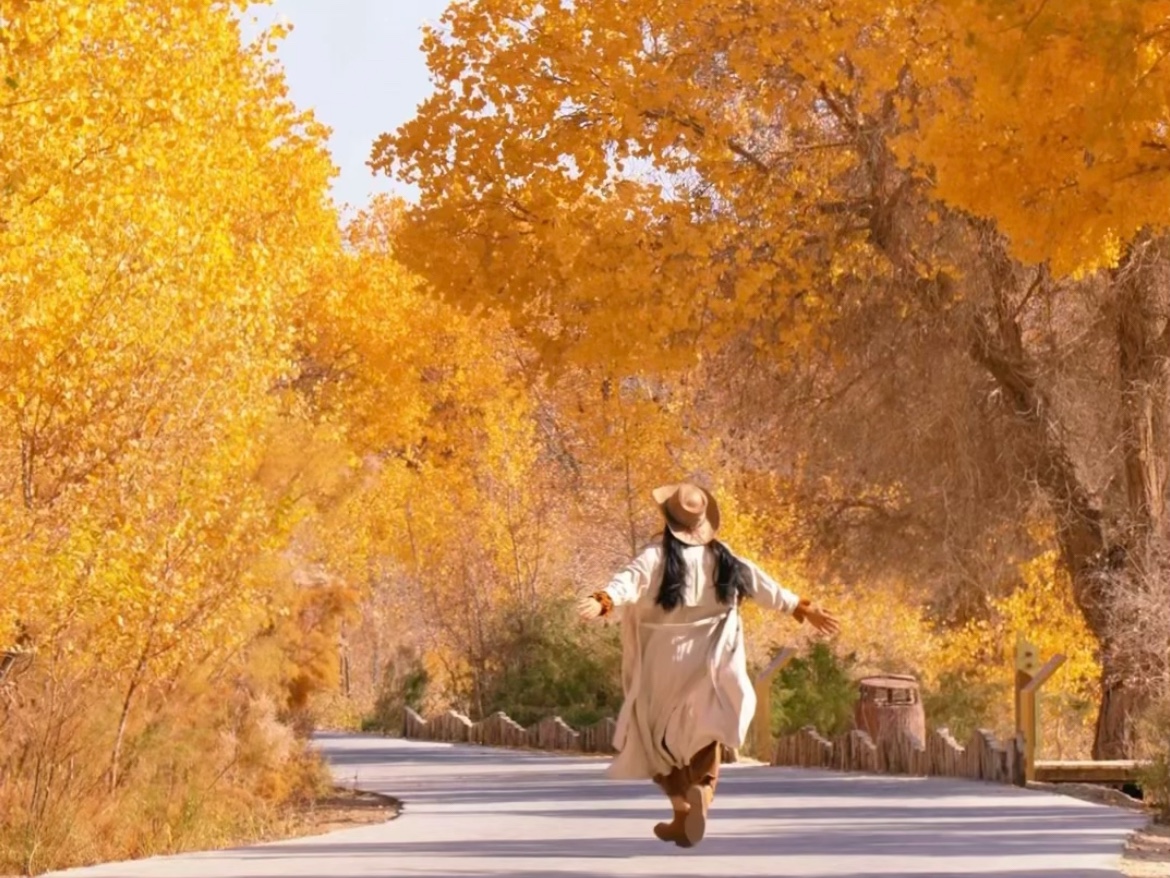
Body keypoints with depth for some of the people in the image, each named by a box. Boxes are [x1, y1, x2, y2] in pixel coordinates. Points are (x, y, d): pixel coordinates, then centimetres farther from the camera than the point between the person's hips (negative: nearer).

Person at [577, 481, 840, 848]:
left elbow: (631, 580, -29)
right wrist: (803, 608, 22)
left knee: (658, 738, 14)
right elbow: (761, 585, 12)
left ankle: (682, 808, 1)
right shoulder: (722, 557, 4)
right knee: (704, 740, 11)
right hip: (710, 664, 3)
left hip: (667, 662, -3)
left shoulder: (657, 555, -10)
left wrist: (603, 601, -47)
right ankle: (700, 792, -16)